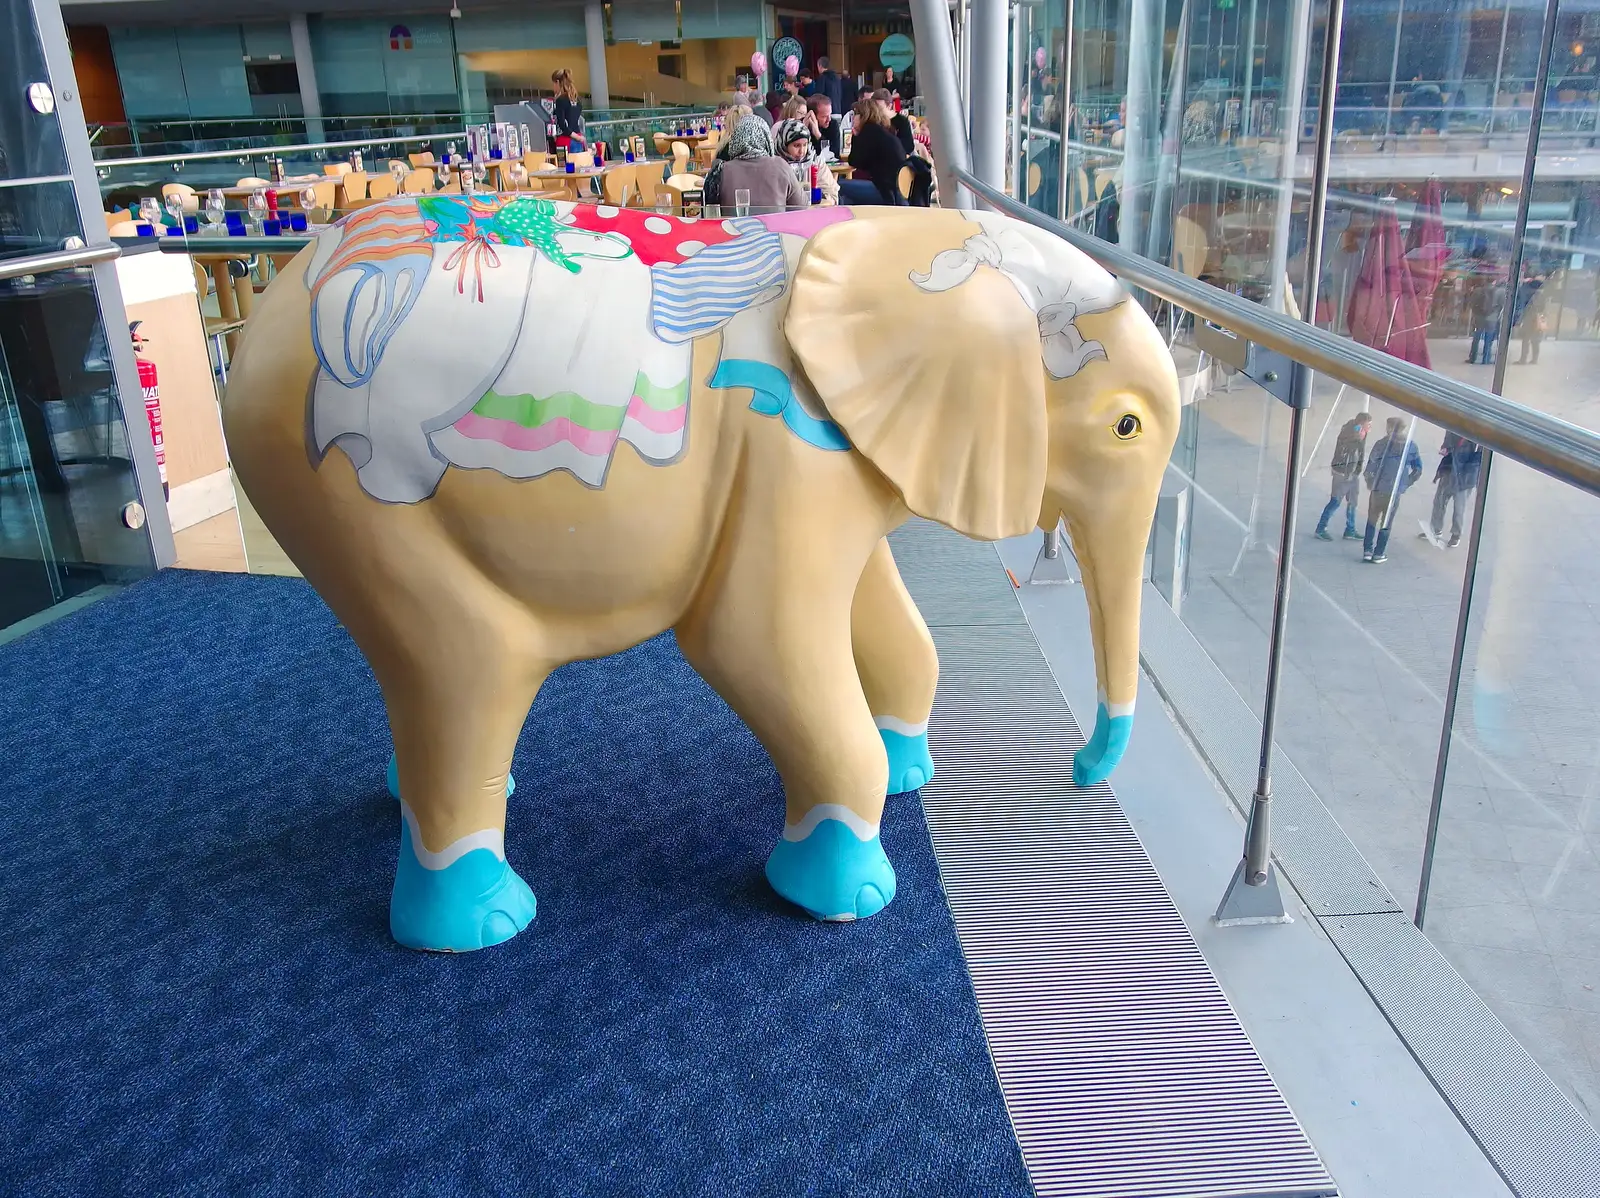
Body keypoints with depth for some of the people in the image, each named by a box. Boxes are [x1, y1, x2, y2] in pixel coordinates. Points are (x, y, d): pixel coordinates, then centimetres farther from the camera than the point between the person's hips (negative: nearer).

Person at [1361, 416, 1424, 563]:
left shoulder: (1381, 445, -6)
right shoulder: (1410, 446, 0)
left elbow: (1369, 468, -8)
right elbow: (1418, 470, 2)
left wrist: (1371, 483, 8)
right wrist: (1405, 483, 12)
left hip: (1377, 490, 0)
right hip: (1395, 492, 0)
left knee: (1372, 520, 15)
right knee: (1386, 523, 11)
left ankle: (1367, 550, 14)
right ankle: (1379, 554, 14)